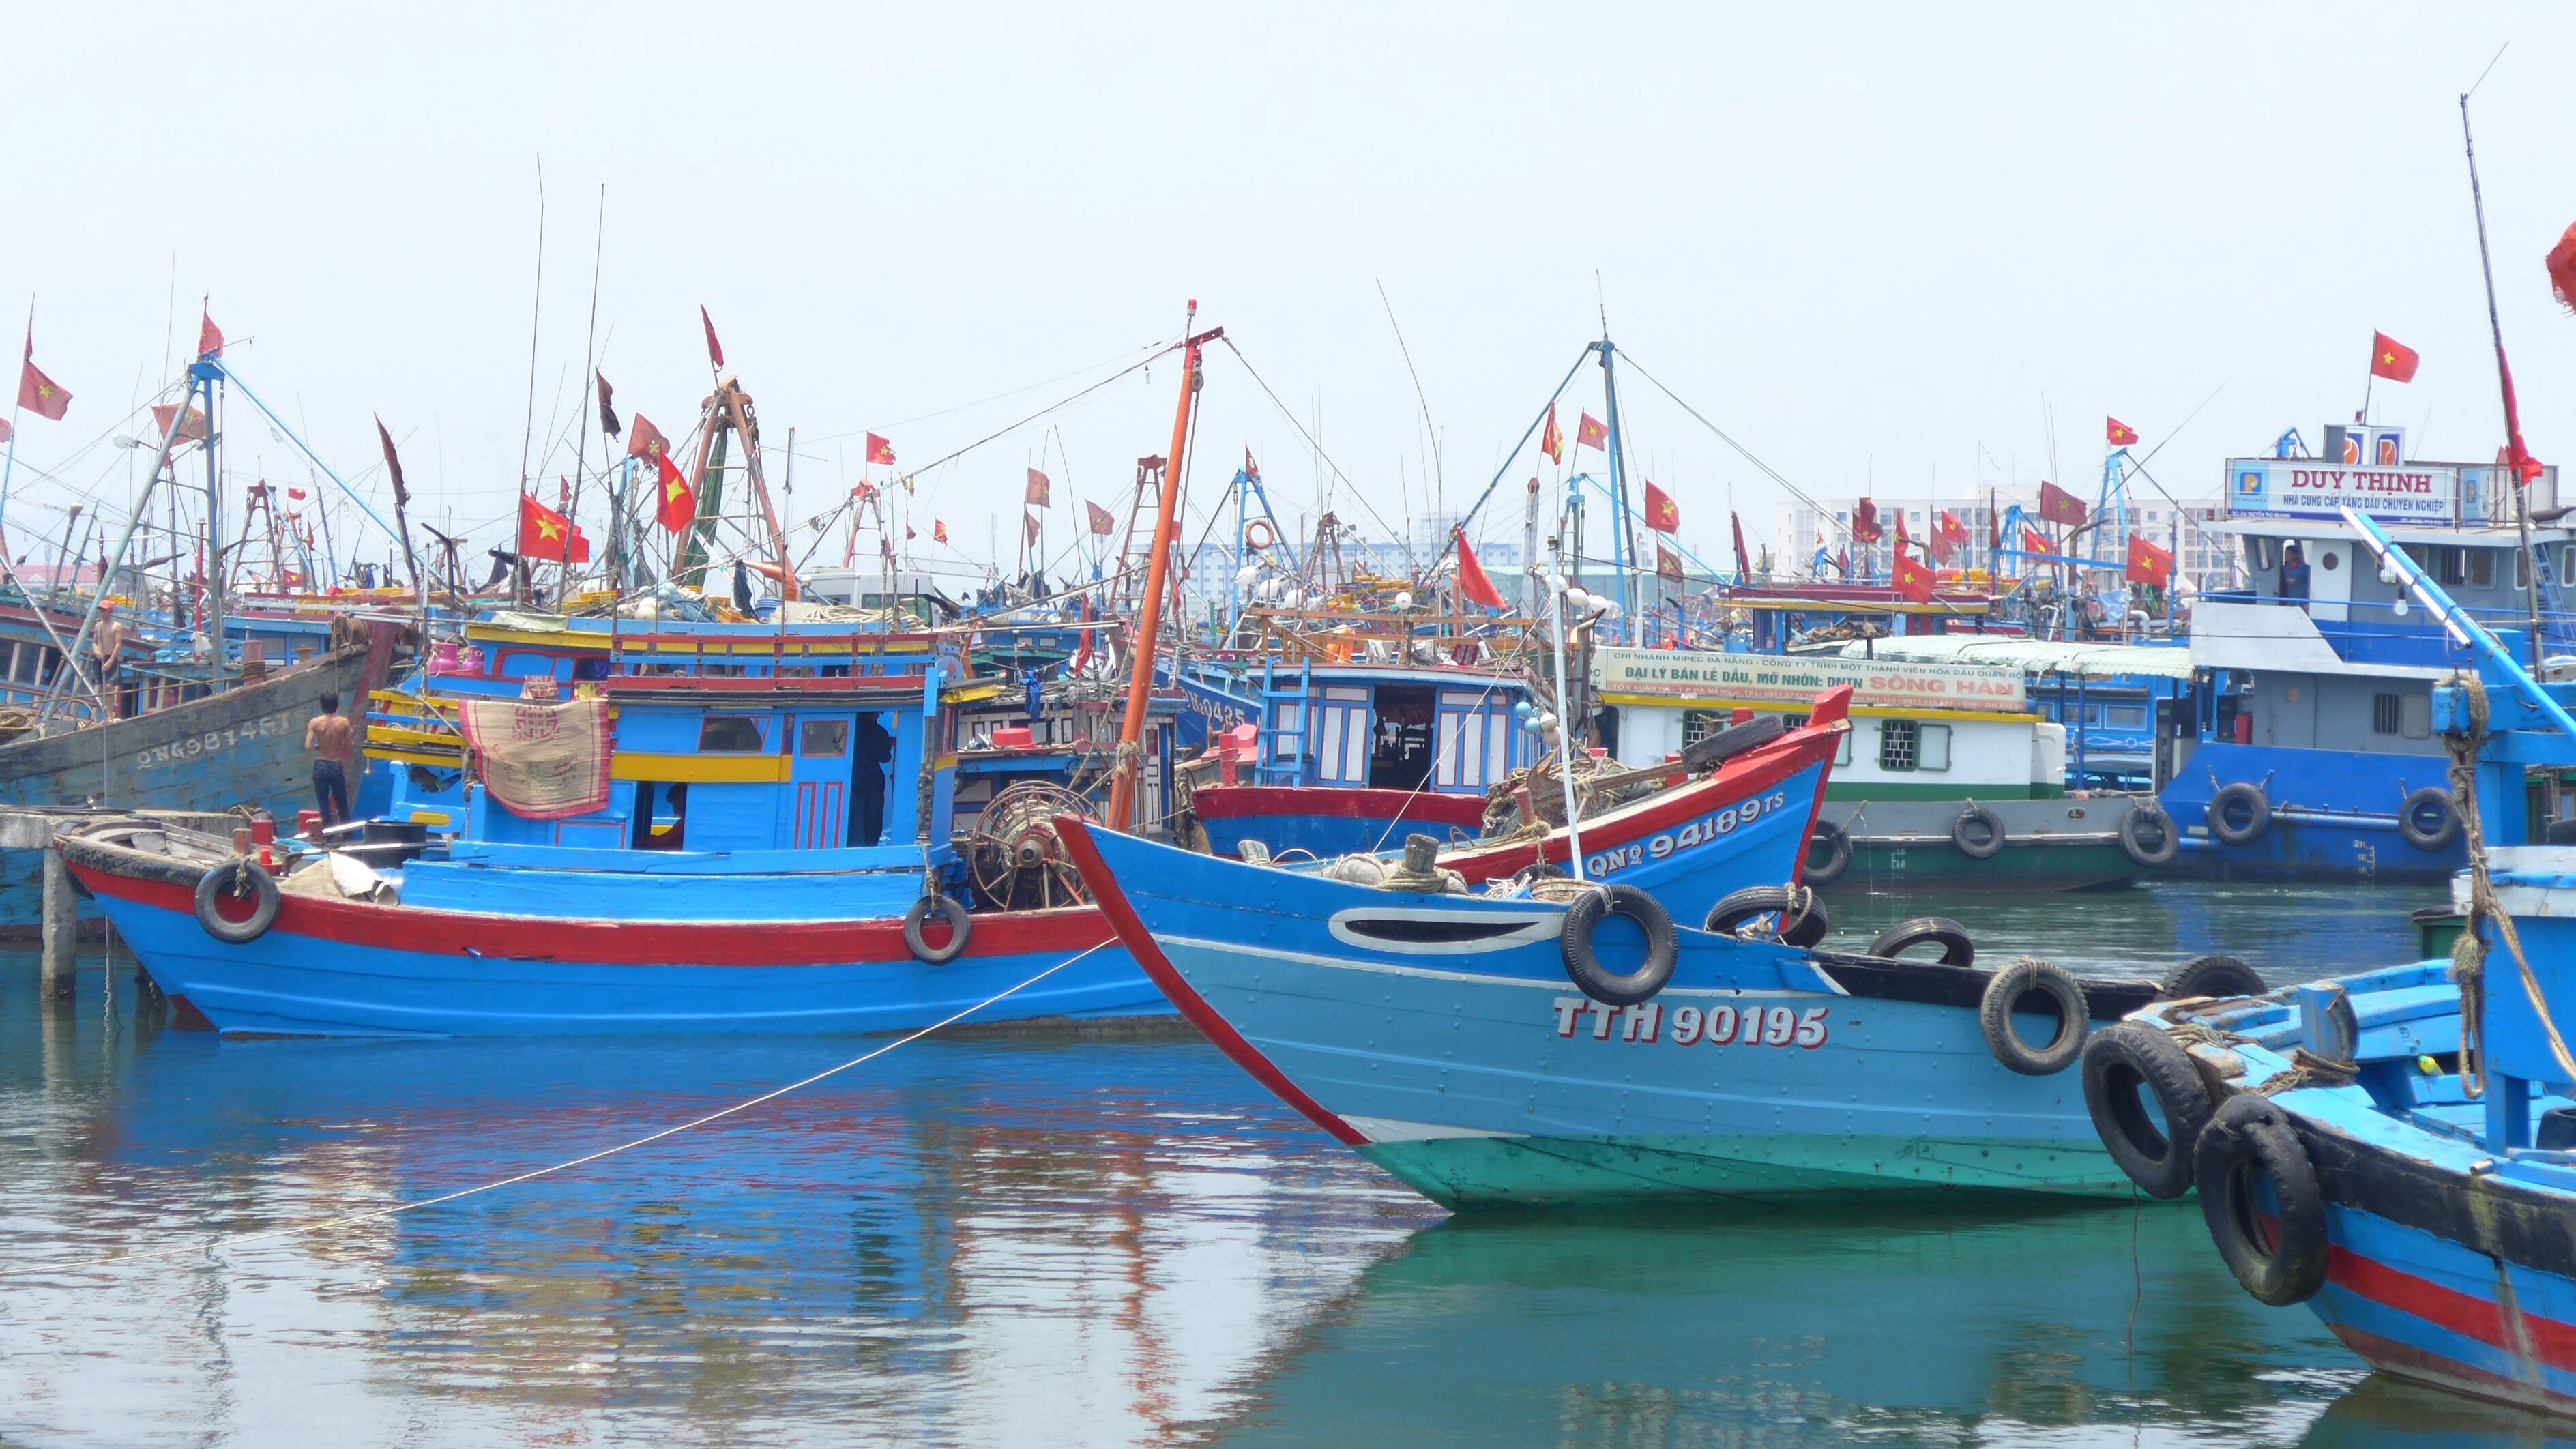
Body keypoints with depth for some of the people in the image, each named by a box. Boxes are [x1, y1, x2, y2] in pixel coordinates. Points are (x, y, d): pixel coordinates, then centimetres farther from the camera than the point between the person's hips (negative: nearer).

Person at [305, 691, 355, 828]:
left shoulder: (315, 723, -8)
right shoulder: (343, 722, -7)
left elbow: (308, 747, -14)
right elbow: (350, 748, -3)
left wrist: (318, 747, 6)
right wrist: (353, 736, 16)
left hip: (321, 766, 0)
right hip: (337, 767, 0)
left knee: (324, 806, 5)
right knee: (342, 806, 12)